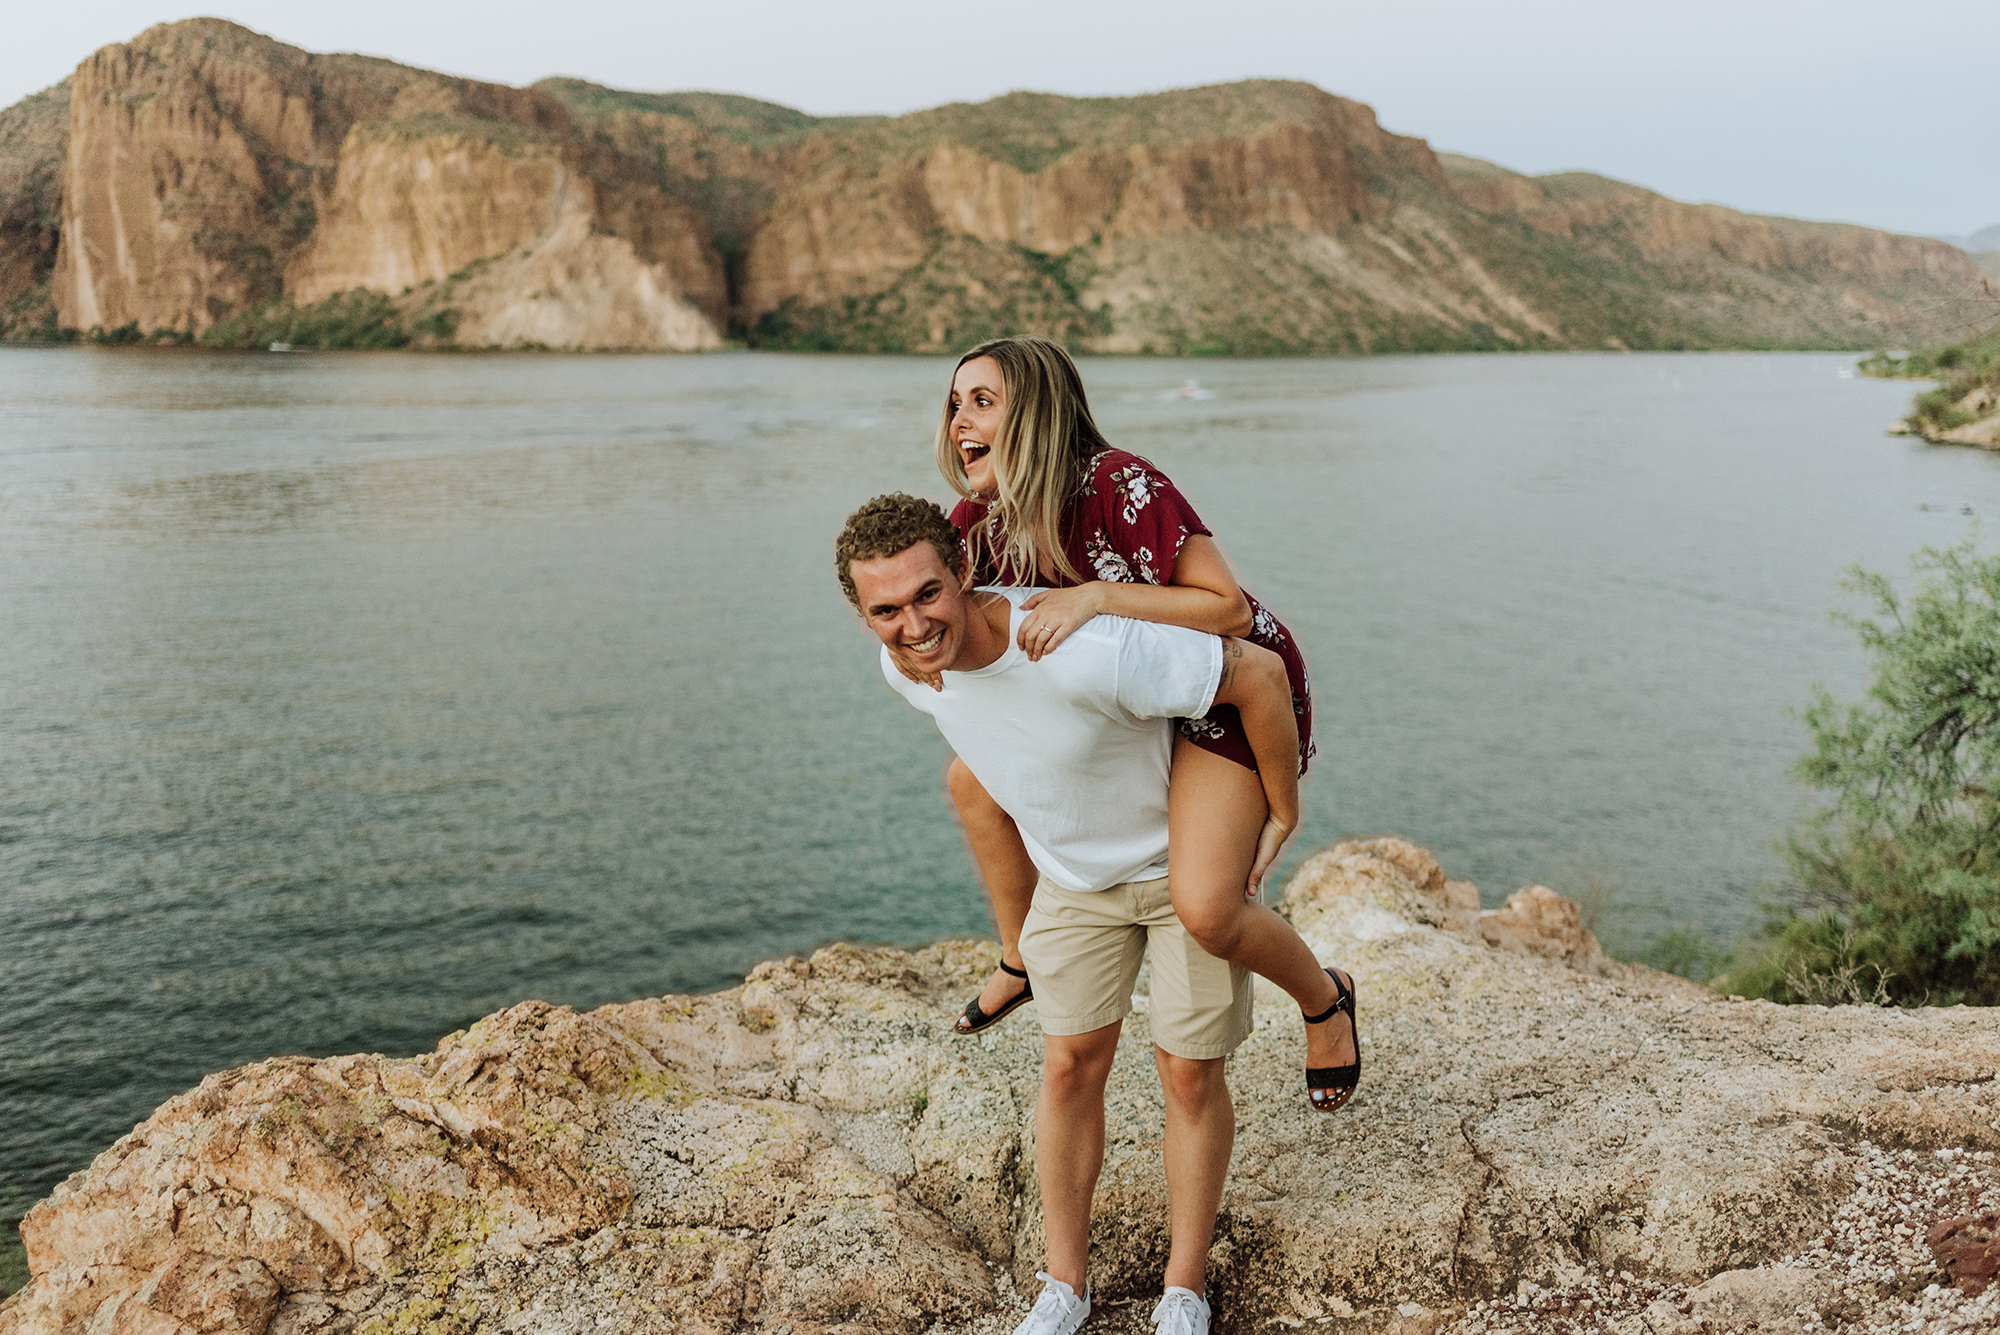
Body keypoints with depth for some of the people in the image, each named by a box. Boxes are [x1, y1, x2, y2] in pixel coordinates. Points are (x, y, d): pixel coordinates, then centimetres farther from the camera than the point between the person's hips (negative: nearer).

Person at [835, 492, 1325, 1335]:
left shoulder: (1080, 653, -41)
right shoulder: (905, 670, -17)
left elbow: (1259, 673, -32)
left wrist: (1282, 816, -19)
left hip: (1187, 861, -4)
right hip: (1073, 875, 5)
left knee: (1189, 1075, 2)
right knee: (1071, 1063, 5)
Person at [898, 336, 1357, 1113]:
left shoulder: (1124, 488, -30)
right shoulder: (986, 513, -8)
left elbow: (1229, 610, -31)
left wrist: (1094, 595, -38)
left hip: (1237, 691, -8)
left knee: (1203, 908, -23)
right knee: (972, 781, 10)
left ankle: (1323, 999, 11)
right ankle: (1023, 960, 33)